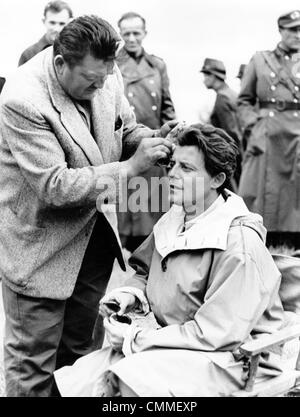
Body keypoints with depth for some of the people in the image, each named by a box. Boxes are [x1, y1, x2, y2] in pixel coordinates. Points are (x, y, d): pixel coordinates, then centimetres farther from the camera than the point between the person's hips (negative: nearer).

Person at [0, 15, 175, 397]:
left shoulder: (106, 75, -8)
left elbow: (126, 129, 9)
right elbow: (54, 186, -28)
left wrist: (152, 139, -14)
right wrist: (130, 167, -29)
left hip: (94, 233, 7)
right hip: (41, 247, -6)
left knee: (77, 349, 23)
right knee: (33, 362, 8)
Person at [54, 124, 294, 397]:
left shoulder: (238, 244, -21)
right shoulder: (174, 220, 5)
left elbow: (216, 333, -22)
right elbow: (145, 271, 20)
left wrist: (136, 339, -18)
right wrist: (130, 293, -4)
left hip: (229, 357, -7)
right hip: (178, 344, 7)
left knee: (130, 381, -30)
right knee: (73, 382, -6)